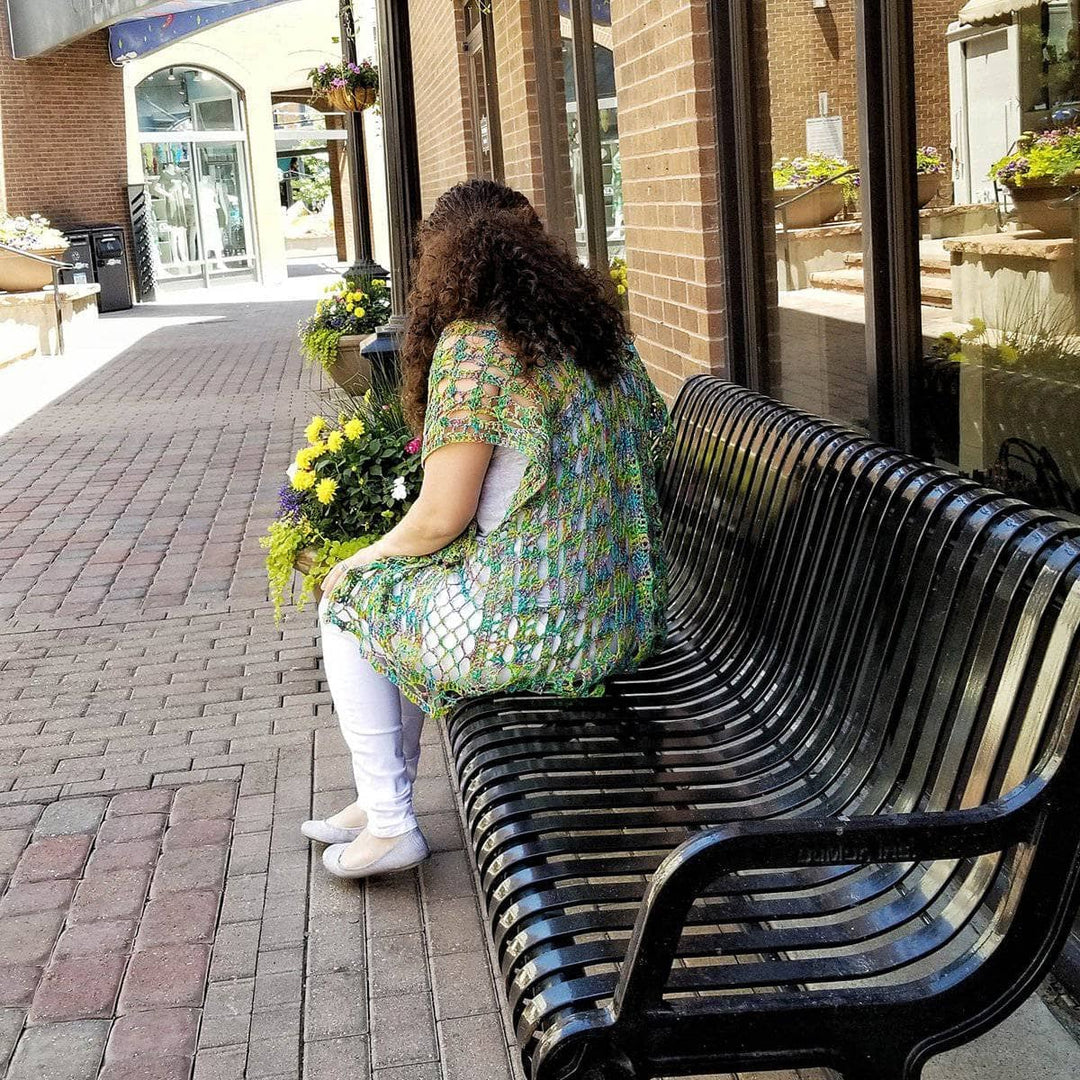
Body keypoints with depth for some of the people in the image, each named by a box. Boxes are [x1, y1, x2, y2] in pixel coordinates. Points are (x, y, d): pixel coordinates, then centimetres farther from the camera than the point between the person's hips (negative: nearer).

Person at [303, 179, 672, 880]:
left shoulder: (473, 343, -15)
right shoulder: (602, 328, 8)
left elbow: (441, 517, -16)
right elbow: (653, 443, 18)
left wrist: (360, 564, 5)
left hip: (539, 629, -8)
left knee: (347, 602, 16)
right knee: (406, 594, 28)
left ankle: (390, 823, 21)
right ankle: (386, 796, 35)